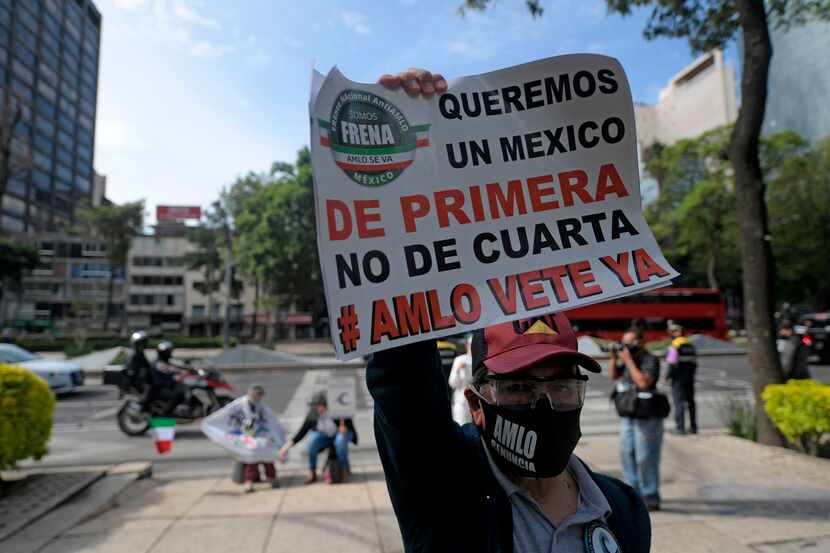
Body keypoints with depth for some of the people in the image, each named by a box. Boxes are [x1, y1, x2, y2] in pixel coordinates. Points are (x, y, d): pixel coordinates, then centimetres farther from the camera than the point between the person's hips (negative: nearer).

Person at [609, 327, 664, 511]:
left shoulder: (650, 360, -12)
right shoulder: (627, 358, 11)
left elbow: (643, 382, -25)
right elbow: (613, 376, 12)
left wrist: (628, 361, -21)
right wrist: (614, 358, -2)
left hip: (647, 417, -8)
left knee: (645, 458, -3)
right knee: (627, 454, 10)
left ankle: (650, 498, 7)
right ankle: (634, 494, 22)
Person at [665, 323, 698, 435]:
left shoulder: (673, 346, -14)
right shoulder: (690, 345, 9)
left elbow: (671, 364, -17)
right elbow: (694, 362, 13)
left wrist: (667, 376, -5)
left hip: (678, 378, -7)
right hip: (690, 378, 7)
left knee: (679, 402, -2)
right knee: (690, 401, 15)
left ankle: (680, 427, -3)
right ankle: (693, 427, 21)